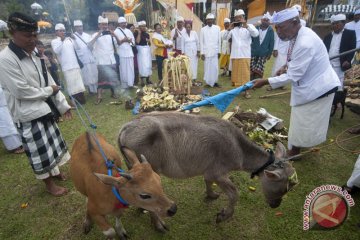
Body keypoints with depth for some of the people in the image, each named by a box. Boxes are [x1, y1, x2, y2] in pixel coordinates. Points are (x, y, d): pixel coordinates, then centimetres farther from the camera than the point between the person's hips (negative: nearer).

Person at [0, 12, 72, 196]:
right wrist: (49, 91, -9)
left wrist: (62, 104, 5)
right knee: (39, 152, 6)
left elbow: (49, 81, 7)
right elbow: (21, 91, -22)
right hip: (27, 115, -7)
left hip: (43, 109, 7)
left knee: (51, 143, 20)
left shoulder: (33, 54, 6)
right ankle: (49, 184, 25)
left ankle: (55, 171, 42)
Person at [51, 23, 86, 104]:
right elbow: (57, 51, -12)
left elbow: (77, 47, 8)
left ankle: (81, 99, 16)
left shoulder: (69, 39, 15)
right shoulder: (54, 41, 4)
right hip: (66, 67, -4)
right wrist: (60, 40, -16)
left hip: (75, 65, 4)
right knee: (71, 84, -3)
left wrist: (74, 39, -7)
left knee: (78, 82, 7)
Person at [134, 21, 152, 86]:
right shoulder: (136, 33, -4)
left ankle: (148, 79, 19)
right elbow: (137, 41, -19)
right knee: (142, 65, -9)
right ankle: (142, 81, -5)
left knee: (148, 64, 9)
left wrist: (149, 41, -3)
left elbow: (150, 44, 18)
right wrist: (139, 33, -14)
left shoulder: (147, 34, 12)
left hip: (147, 50, 6)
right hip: (141, 50, -6)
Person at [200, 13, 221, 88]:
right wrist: (202, 53, -4)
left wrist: (219, 51, 5)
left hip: (215, 52, 1)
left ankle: (214, 82, 11)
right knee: (207, 68, 0)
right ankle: (208, 82, 9)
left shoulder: (217, 28, 5)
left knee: (215, 67, 1)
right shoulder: (203, 29, 3)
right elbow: (201, 42, 2)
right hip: (206, 52, -1)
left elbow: (219, 40, 7)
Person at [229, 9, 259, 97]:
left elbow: (256, 34, -14)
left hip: (245, 55, -3)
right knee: (236, 73, 7)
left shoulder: (249, 26, 5)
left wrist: (247, 26, -26)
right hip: (234, 55, 3)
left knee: (245, 73, -3)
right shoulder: (233, 28, 15)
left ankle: (246, 91, 2)